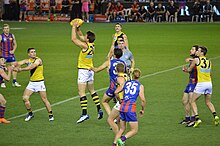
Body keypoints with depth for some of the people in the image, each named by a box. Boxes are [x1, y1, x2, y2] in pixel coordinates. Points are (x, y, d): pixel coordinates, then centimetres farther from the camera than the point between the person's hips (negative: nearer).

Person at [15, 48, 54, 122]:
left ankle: (51, 115, 11)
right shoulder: (27, 61, 4)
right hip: (31, 82, 5)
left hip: (39, 82, -5)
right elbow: (19, 63, -13)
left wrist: (21, 69, -38)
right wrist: (17, 66, -37)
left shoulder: (38, 60, -13)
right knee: (25, 98, -7)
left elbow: (31, 67, -29)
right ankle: (30, 113, 12)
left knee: (44, 99, -2)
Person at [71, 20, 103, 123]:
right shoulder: (92, 45, 3)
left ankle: (84, 114, -11)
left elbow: (74, 39, -17)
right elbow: (80, 36, 17)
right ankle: (99, 110, 18)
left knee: (81, 92, -7)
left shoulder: (85, 46, -20)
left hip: (83, 71, -9)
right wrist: (77, 28, 8)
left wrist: (74, 27, -9)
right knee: (92, 91, 19)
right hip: (90, 70, 9)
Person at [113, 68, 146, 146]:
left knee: (122, 129, 18)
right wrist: (143, 110, 11)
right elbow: (143, 100, -4)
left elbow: (116, 92, 6)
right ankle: (122, 139, -17)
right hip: (131, 108, -5)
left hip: (122, 107, 5)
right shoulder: (140, 86, 3)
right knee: (134, 130, 6)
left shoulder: (126, 83, 13)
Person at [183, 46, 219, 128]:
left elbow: (189, 70, 8)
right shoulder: (208, 61, 13)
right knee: (208, 102, 20)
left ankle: (197, 119, -10)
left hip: (201, 84, -6)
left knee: (193, 102, 5)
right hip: (209, 83, 6)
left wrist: (185, 69, 31)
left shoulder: (196, 60, -3)